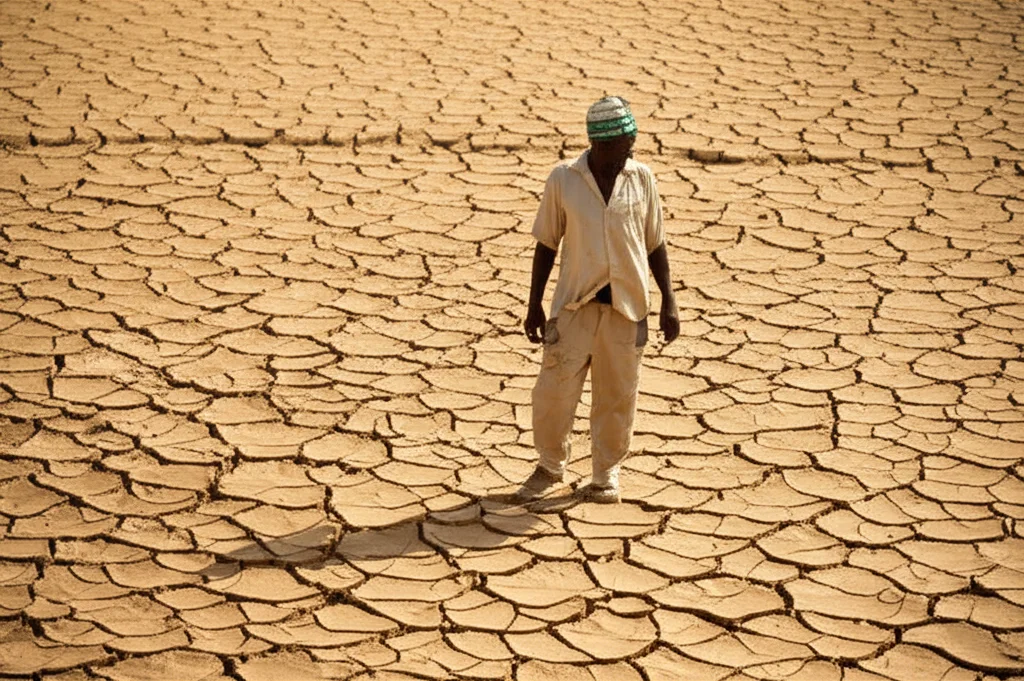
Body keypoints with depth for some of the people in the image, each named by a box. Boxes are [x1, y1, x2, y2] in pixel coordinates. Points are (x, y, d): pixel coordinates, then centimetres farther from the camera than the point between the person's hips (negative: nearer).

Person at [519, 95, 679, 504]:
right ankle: (550, 467, 20)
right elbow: (547, 244, 2)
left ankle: (606, 474, 23)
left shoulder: (642, 179, 0)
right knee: (555, 388, -1)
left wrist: (669, 303, 2)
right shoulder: (563, 180, -5)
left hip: (627, 306, 1)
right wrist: (534, 306, 1)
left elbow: (655, 244, 6)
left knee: (617, 394, 6)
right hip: (575, 303, -1)